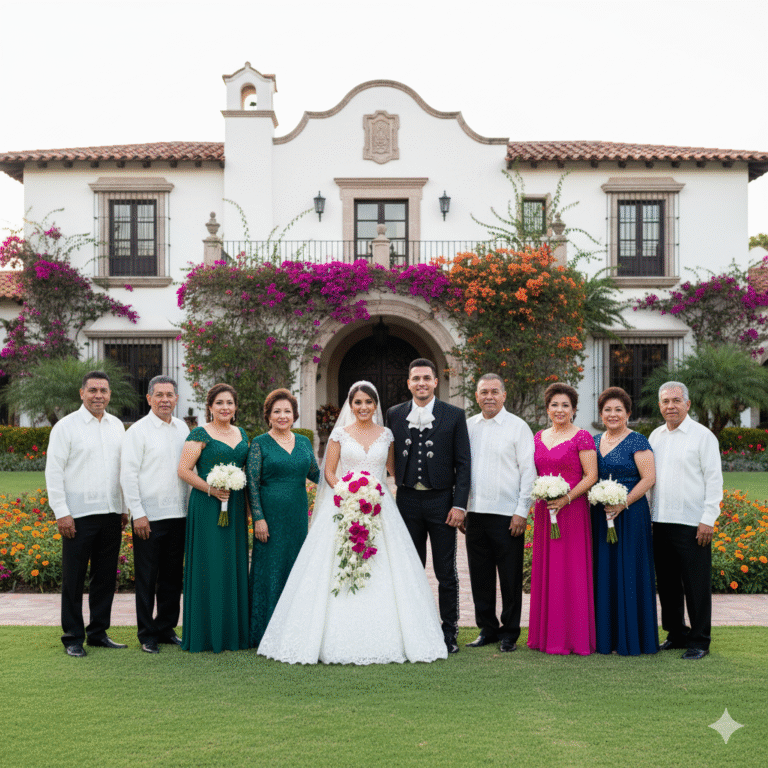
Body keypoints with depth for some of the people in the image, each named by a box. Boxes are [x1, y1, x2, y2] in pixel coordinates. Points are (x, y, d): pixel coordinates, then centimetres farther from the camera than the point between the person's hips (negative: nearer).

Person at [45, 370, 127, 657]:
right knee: (74, 579, 2)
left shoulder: (117, 426, 12)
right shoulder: (66, 426, -3)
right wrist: (61, 512, -10)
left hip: (111, 514, 5)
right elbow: (53, 471, -5)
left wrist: (125, 508, 12)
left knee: (106, 576, 10)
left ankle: (98, 632, 21)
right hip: (79, 515, -5)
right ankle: (73, 638, 12)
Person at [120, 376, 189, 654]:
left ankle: (166, 628, 24)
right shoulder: (138, 430, -5)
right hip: (149, 517, -5)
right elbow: (128, 475, -8)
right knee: (146, 579, 3)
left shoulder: (183, 429, 11)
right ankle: (147, 634, 12)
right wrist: (138, 514, -12)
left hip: (178, 515, 5)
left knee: (173, 578, 11)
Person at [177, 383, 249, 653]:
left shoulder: (242, 435, 14)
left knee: (234, 565, 8)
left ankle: (233, 632, 16)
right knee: (209, 567, -3)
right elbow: (184, 470, -9)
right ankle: (207, 634, 5)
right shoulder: (200, 434, -4)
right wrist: (210, 489, -19)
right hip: (207, 508, -6)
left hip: (235, 507, 6)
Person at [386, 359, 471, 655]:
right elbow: (391, 459, 8)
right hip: (408, 500, 2)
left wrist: (459, 505, -9)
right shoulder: (395, 415, 7)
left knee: (446, 573, 5)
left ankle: (449, 633, 15)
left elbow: (463, 463, -2)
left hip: (441, 500, -2)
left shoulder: (454, 415, 0)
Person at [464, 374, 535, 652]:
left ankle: (509, 633, 15)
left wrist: (522, 512, -9)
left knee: (510, 578, 2)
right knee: (480, 576, 10)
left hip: (507, 515, -4)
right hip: (475, 512, 4)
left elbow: (528, 472, -4)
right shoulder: (468, 426, 10)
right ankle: (487, 629, 23)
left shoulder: (518, 427, -1)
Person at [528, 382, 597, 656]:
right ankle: (547, 635, 15)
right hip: (544, 511, 6)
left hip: (572, 510, -6)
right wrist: (535, 495, 2)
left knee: (572, 571, -2)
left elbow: (591, 475, -8)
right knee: (545, 570, 7)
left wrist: (566, 498, -18)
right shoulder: (539, 438, 13)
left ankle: (575, 637, 6)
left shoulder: (582, 437, -4)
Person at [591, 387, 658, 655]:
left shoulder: (637, 442, -5)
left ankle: (630, 638, 6)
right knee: (603, 573, 8)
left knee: (628, 574, -2)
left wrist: (623, 504, -19)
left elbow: (649, 478, -13)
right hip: (600, 516, 6)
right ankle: (605, 636, 16)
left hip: (630, 515, -6)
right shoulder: (595, 441, 13)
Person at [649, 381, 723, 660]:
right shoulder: (655, 436, 14)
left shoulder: (703, 435, -3)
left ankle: (699, 641, 9)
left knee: (696, 585, -1)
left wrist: (708, 519, -12)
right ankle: (676, 634, 25)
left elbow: (714, 479, -6)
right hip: (661, 521, 6)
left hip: (692, 523, -6)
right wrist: (648, 514, 11)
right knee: (667, 582, 12)